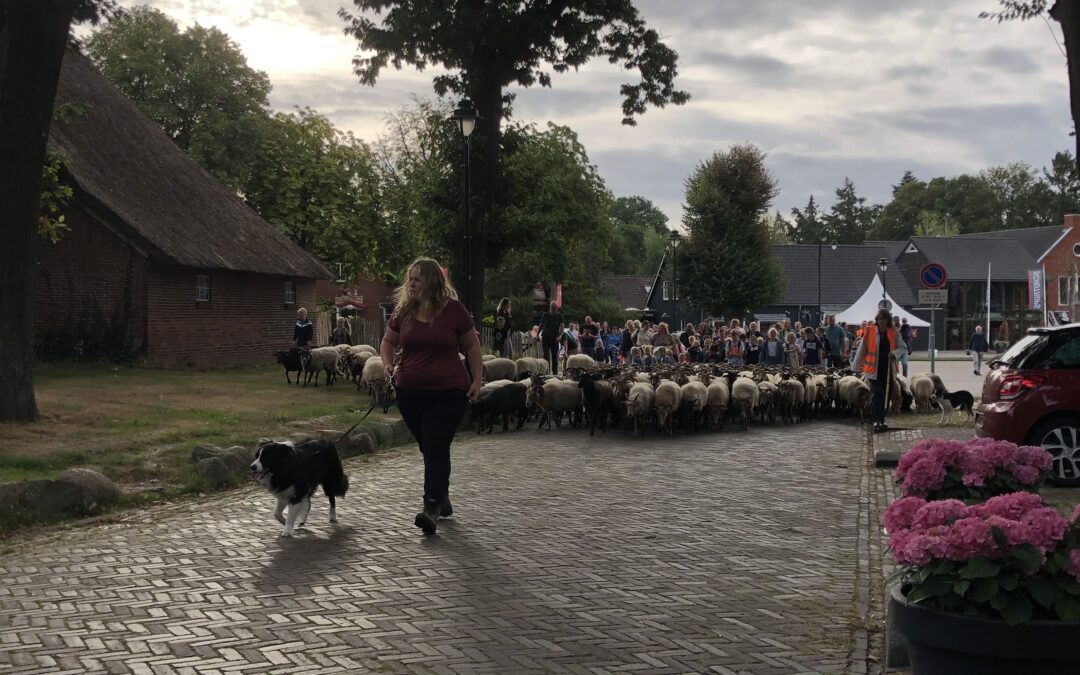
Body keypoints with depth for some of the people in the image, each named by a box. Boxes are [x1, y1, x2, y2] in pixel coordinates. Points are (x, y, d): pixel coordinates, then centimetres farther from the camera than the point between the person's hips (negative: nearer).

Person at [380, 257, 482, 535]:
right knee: (428, 448, 15)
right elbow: (388, 342, 17)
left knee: (436, 448, -12)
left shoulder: (453, 310, -6)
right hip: (410, 392, 4)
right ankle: (442, 499, 32)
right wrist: (388, 364, -3)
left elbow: (472, 346, 3)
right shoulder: (403, 311, 4)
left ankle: (432, 508, -16)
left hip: (448, 392, -4)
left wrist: (477, 379, -4)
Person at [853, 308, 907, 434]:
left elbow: (903, 347, 11)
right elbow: (862, 350, 2)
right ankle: (878, 421, -14)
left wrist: (894, 353, -11)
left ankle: (880, 421, 19)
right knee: (878, 394, -12)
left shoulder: (894, 333, 4)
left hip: (887, 368, 3)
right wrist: (856, 367, 5)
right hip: (873, 368, -3)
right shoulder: (869, 331, -2)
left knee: (883, 395, 10)